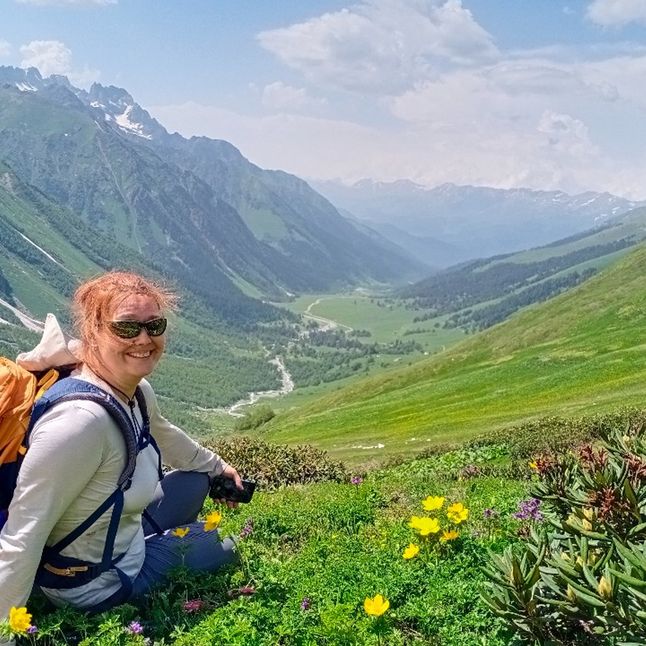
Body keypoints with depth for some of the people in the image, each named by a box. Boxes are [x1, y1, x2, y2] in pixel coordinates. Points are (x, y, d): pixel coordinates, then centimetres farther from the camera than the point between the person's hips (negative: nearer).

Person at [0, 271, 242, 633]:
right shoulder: (81, 420, -37)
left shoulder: (137, 392, -9)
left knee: (195, 480, 24)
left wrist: (215, 465, 29)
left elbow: (164, 435, 15)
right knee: (221, 548, 11)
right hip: (93, 586, -7)